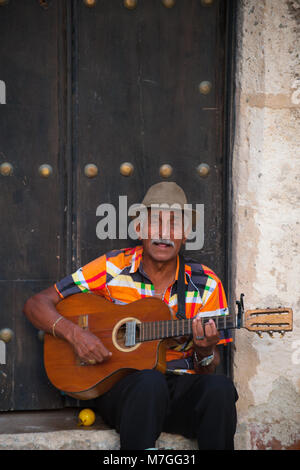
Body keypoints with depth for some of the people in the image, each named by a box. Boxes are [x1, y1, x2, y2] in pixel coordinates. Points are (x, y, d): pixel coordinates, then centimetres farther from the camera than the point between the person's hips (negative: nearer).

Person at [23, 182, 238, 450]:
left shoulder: (205, 284, 6)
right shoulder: (112, 269, 1)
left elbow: (209, 370, 9)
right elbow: (36, 305, 3)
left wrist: (205, 350, -15)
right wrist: (74, 334, -16)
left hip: (180, 387, 2)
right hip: (118, 383, -2)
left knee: (220, 387, -31)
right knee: (150, 383, -37)